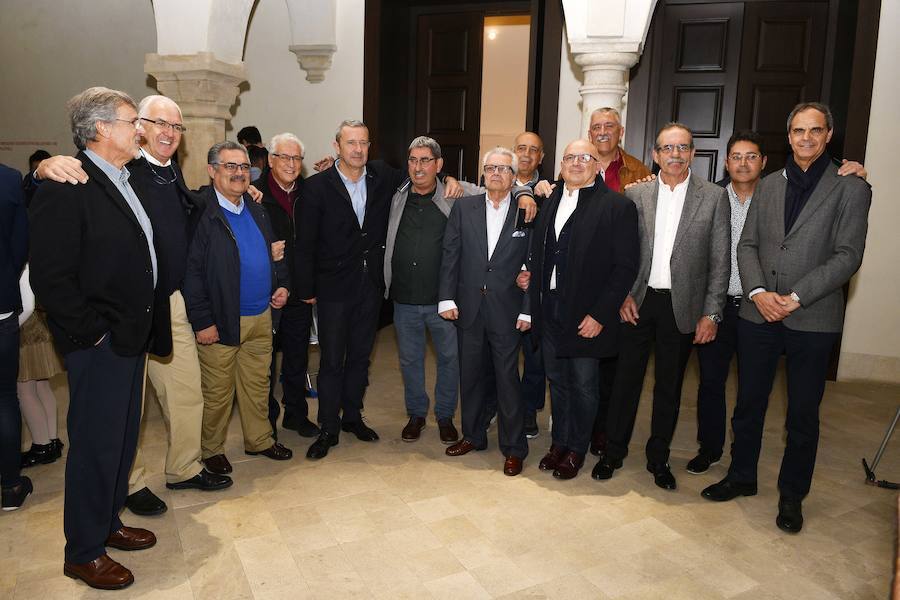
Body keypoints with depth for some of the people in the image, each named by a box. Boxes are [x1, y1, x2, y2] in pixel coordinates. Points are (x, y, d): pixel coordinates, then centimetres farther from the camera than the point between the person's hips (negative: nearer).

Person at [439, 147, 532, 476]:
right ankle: (473, 435, 32)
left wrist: (528, 310, -6)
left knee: (508, 379, 3)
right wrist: (447, 298, -3)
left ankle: (513, 447, 18)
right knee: (470, 375, 14)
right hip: (469, 309, 3)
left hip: (507, 311, -3)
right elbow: (450, 255, 3)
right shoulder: (463, 207, 5)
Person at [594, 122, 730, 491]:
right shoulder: (635, 194, 3)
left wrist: (711, 313, -5)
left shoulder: (714, 197, 0)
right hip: (638, 302, 1)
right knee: (626, 378, 7)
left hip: (682, 307, 0)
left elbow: (719, 261, 0)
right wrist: (623, 294, -5)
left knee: (669, 385, 10)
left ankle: (658, 458, 27)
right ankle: (614, 451, 24)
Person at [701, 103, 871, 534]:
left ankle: (792, 494, 27)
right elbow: (747, 245, 7)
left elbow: (848, 256, -9)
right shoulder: (769, 185, 11)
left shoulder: (850, 188, -1)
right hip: (758, 315, 3)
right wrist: (758, 292, -9)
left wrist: (794, 298, -16)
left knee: (803, 415, 9)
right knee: (748, 404, 13)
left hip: (812, 320, -3)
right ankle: (741, 477, 32)